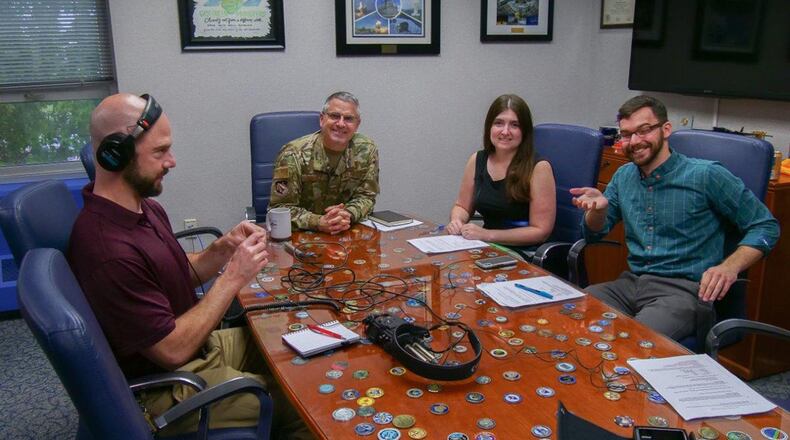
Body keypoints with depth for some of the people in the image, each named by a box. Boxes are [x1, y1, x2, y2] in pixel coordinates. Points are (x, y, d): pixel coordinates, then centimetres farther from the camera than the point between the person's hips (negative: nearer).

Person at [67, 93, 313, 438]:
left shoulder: (145, 207, -1)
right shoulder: (110, 251, -32)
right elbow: (173, 350, -27)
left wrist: (223, 249, -9)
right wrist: (233, 277, -22)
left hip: (202, 345, 9)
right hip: (164, 387, -9)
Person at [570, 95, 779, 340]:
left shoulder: (706, 175, -5)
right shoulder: (623, 176, 11)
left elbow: (766, 226, 1)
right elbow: (594, 233, 16)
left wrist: (729, 266, -17)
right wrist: (598, 208, -7)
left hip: (685, 290, -5)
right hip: (632, 283, 5)